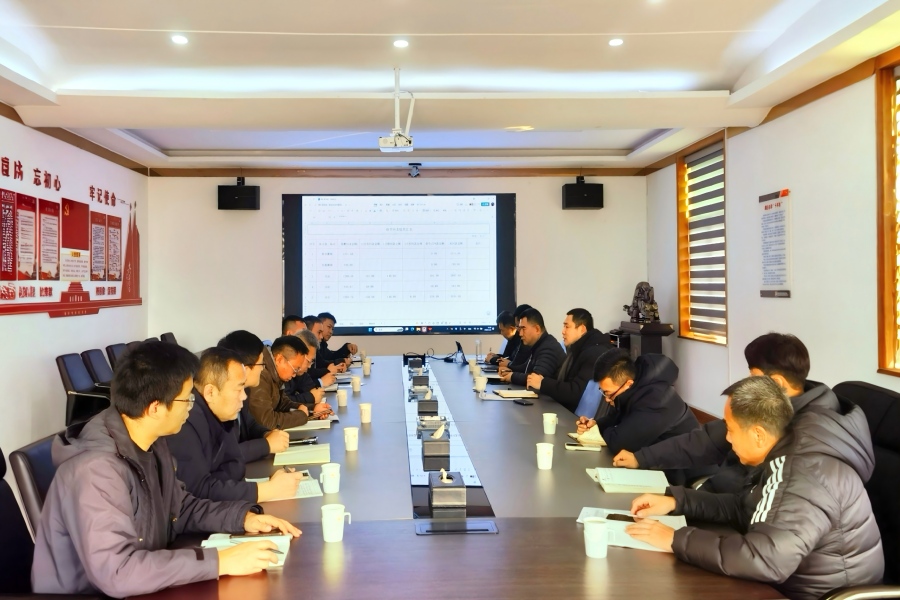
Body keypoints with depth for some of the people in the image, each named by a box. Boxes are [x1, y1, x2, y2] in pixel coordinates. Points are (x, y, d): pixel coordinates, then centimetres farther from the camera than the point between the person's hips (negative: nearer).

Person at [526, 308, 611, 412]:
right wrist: (543, 379, -4)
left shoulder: (595, 353, -19)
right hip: (564, 408, 9)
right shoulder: (578, 349, 14)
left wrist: (542, 384, -17)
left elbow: (576, 393, -25)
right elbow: (562, 378, 16)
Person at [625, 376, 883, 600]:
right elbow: (745, 508, 15)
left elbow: (765, 560, -38)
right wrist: (677, 500, 4)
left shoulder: (810, 474, -29)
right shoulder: (786, 455, 1)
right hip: (791, 579, 8)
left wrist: (676, 540, -28)